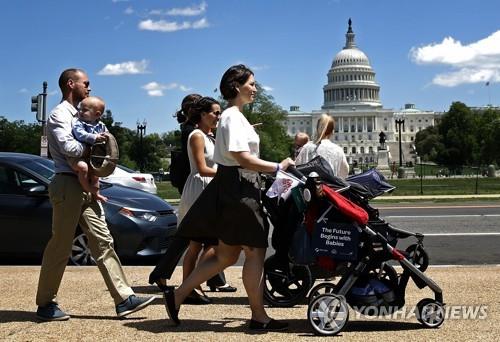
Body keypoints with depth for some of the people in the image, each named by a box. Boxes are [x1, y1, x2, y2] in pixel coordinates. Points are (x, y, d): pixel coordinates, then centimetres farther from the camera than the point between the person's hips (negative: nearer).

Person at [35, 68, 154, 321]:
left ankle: (124, 298, 2)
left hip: (85, 186, 9)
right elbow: (67, 147, -23)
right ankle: (45, 303, 11)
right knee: (60, 246, -1)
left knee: (102, 241, 3)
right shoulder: (59, 115, -7)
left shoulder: (78, 116, 21)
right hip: (67, 185, -9)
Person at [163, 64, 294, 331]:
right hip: (237, 188, -10)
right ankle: (258, 316, 8)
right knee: (255, 251, -2)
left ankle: (177, 295, 18)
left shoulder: (235, 116, 19)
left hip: (237, 188, 10)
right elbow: (243, 158, -22)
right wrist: (278, 167, -17)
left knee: (226, 254, 13)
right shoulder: (233, 117, -13)